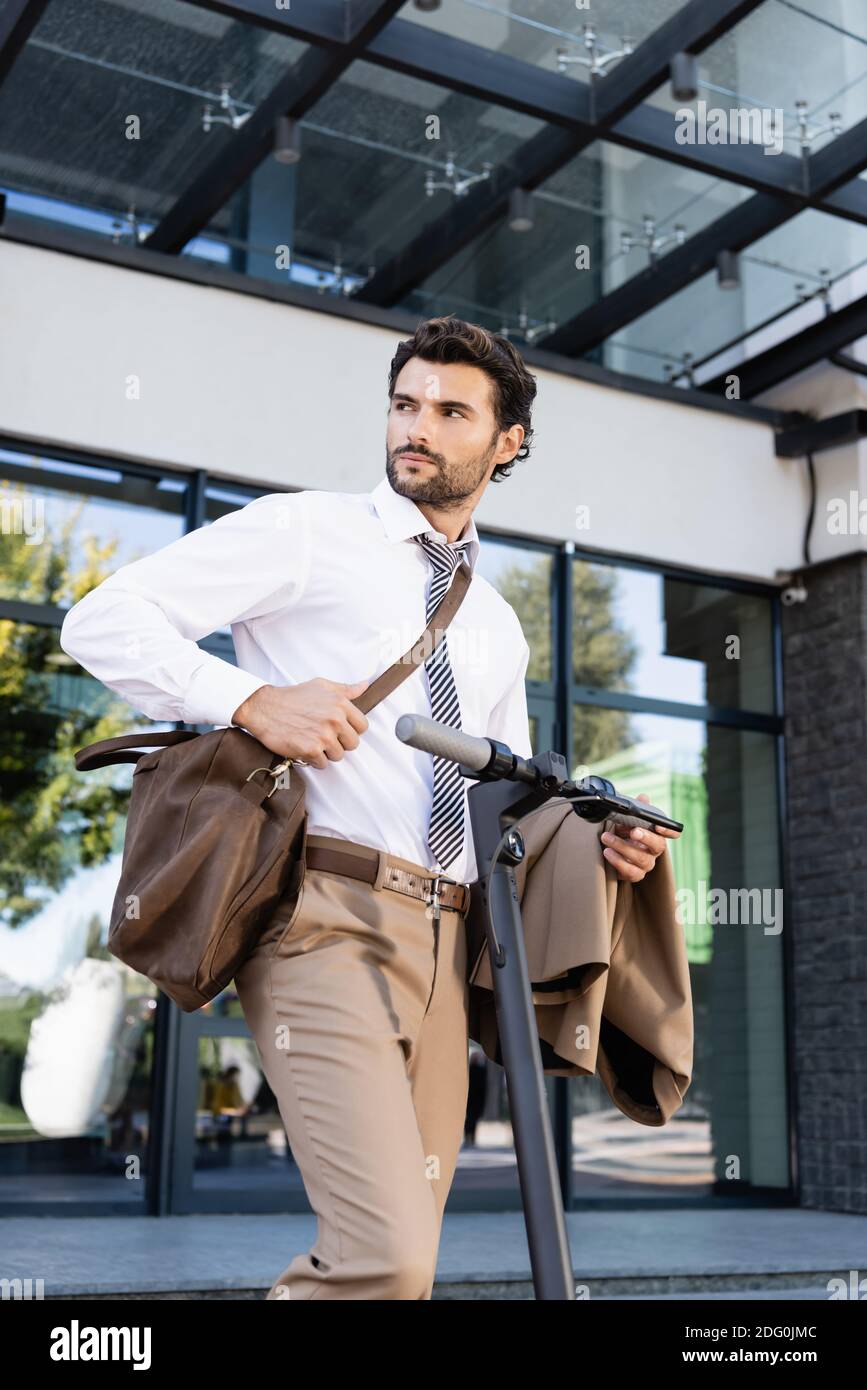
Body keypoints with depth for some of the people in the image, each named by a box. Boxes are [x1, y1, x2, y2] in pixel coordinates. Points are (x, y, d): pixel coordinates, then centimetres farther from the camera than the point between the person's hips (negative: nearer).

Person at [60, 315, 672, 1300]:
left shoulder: (498, 628, 24)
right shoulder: (305, 533, 5)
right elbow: (102, 620, -3)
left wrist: (597, 843, 9)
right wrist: (252, 700, -16)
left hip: (443, 943, 7)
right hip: (329, 920, -6)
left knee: (407, 1248, 7)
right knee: (386, 1255, -19)